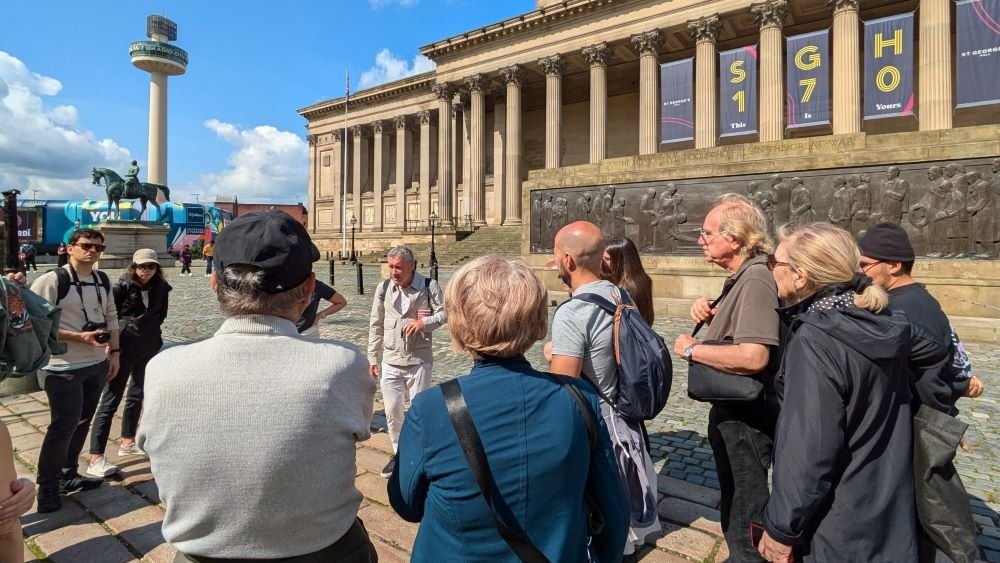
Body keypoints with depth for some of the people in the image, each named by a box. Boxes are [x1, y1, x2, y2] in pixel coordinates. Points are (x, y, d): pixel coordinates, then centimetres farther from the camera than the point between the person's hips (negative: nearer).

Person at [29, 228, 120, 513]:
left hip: (97, 364, 7)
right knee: (63, 425, -2)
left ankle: (68, 475, 31)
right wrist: (80, 337, -22)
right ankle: (47, 486, 16)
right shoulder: (51, 280, -15)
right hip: (63, 367, -7)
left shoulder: (103, 281, 7)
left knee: (82, 422, 15)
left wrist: (114, 352, 9)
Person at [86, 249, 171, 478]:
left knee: (137, 396, 17)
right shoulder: (123, 287, -11)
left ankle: (127, 442, 33)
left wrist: (153, 330, 10)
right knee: (110, 401, -5)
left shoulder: (161, 288, 2)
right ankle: (96, 459, -3)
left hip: (148, 349, 6)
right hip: (124, 349, -6)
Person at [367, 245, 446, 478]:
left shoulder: (429, 286, -10)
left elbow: (443, 313, -3)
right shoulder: (384, 288, 0)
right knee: (392, 411, 12)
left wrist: (423, 322, -23)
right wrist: (372, 358, 8)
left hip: (418, 360, -3)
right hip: (390, 361, 3)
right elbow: (376, 324, 7)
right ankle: (399, 453, 32)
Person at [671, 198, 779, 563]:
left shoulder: (755, 280, -25)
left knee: (743, 517, 8)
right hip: (733, 410, 11)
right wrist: (710, 314, -1)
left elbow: (753, 356, -37)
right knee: (735, 504, 28)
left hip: (745, 419, -11)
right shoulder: (741, 276, 7)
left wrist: (691, 349, -24)